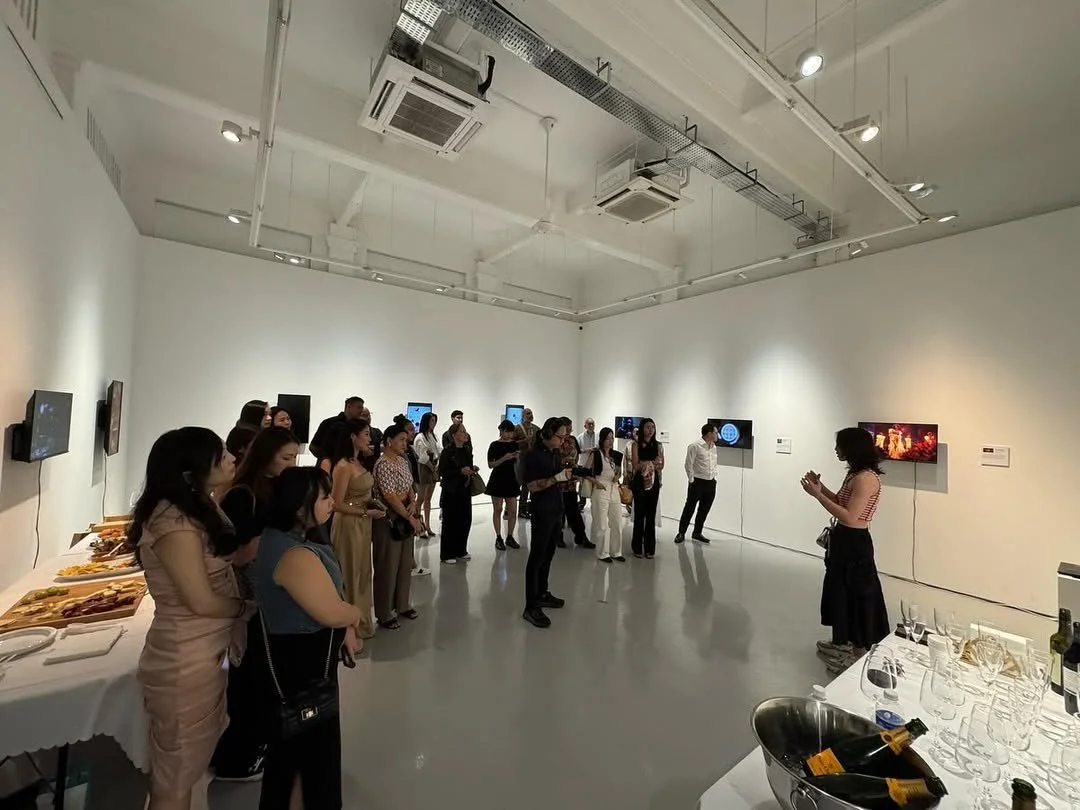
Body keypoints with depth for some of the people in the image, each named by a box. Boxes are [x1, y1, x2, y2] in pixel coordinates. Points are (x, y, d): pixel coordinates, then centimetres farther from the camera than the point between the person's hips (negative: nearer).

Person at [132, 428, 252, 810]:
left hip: (206, 653, 9)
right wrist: (249, 606, -7)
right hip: (186, 662, -9)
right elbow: (202, 602, -23)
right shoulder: (175, 522, -26)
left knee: (194, 763, 27)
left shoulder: (197, 507, 4)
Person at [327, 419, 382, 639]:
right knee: (351, 576, 8)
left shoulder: (357, 463, 6)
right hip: (348, 525, -9)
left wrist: (371, 503, -1)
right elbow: (337, 504, -20)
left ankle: (361, 621, 37)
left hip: (362, 525, 9)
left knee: (362, 573, 20)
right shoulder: (343, 466, -19)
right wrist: (366, 513, -19)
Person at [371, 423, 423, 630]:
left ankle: (402, 605, 34)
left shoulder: (403, 461, 8)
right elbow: (391, 497, -21)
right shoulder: (383, 465, -18)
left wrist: (413, 503, -6)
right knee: (388, 566, 5)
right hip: (388, 520, -8)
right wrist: (412, 518, -16)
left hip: (405, 518, 8)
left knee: (405, 563, 17)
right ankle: (384, 613, 21)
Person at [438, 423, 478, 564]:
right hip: (451, 492, -6)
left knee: (465, 521, 10)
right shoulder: (447, 452, -11)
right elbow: (442, 472, -15)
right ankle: (447, 554, 17)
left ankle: (460, 551, 26)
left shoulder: (467, 451, 10)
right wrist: (460, 471, -22)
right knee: (450, 522, 3)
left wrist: (473, 469, 1)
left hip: (465, 491, 7)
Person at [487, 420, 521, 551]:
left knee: (513, 510, 4)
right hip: (497, 480, -3)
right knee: (498, 510, 5)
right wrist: (504, 458, -23)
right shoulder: (494, 445, -6)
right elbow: (490, 464, -11)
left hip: (511, 480, 4)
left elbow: (518, 463, 12)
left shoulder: (514, 444, 5)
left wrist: (518, 457, -10)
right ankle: (498, 538, 15)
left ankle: (510, 537, 18)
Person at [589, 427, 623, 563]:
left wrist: (617, 476, -2)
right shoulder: (595, 454, -7)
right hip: (601, 490, -6)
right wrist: (595, 482, -17)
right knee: (602, 524, 3)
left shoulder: (616, 455, 8)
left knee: (617, 523, 10)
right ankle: (602, 553, 17)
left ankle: (616, 552, 25)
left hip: (614, 490, 6)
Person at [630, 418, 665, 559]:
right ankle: (637, 548, 15)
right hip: (640, 481, -3)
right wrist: (652, 463, -13)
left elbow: (660, 466, 3)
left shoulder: (658, 445, 7)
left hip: (654, 482, 3)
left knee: (651, 515, 8)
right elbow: (635, 465, -9)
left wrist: (646, 464, -13)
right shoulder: (636, 444, -2)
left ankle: (649, 548, 18)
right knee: (639, 514, 3)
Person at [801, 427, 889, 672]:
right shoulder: (855, 474, 8)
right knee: (840, 591, 21)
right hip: (843, 541, 10)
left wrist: (817, 495, -25)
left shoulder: (866, 478, -22)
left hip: (855, 544, -10)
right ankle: (843, 642, 38)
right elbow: (841, 503, 16)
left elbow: (849, 516, -26)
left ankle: (859, 652, 22)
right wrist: (821, 487, 5)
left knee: (857, 595, 5)